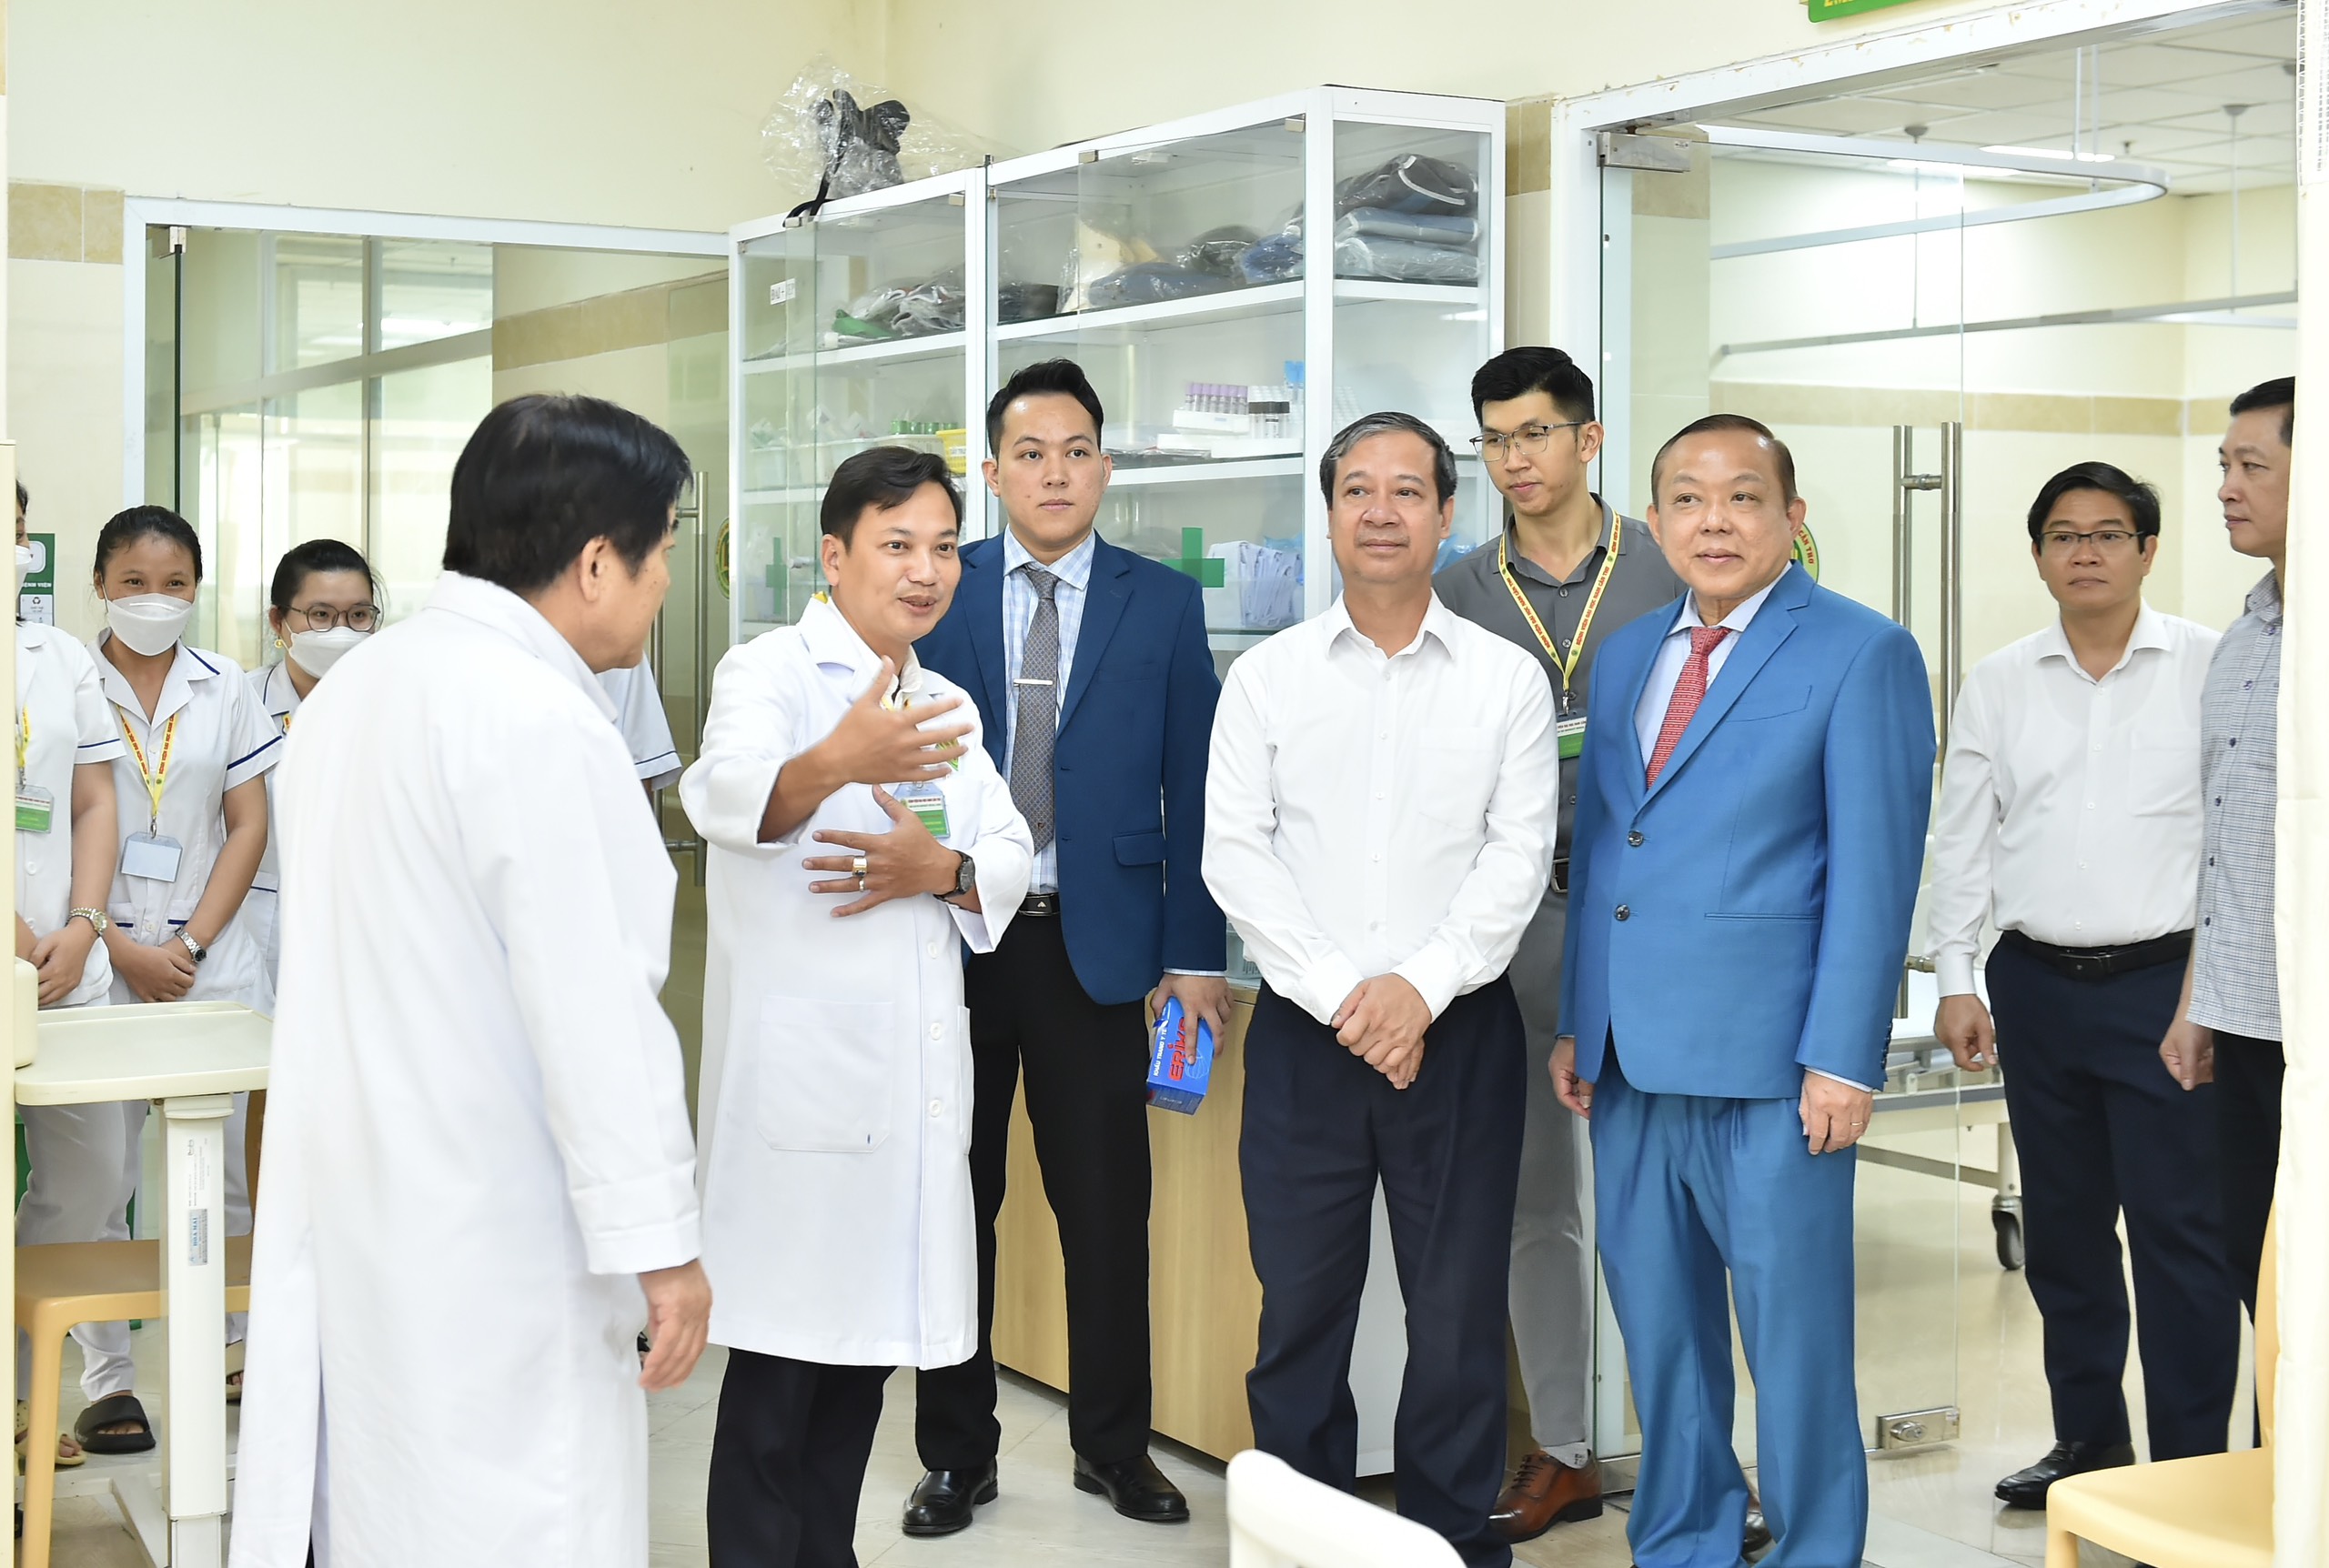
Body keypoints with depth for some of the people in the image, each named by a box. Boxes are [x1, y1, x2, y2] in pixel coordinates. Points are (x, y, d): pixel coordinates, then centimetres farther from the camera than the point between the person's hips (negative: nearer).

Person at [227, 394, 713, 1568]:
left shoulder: (353, 685, 11)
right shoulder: (538, 721, -19)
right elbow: (593, 1013, -20)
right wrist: (658, 1239, -14)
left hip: (354, 1213, 9)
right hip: (495, 1249, -9)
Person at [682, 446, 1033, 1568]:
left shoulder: (945, 707, 17)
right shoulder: (770, 672, -7)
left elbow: (1010, 854, 8)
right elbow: (727, 792, -29)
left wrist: (941, 869, -15)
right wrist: (832, 764, -50)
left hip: (914, 1074, 7)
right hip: (801, 1070, -7)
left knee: (866, 1348, 14)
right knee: (781, 1358, -3)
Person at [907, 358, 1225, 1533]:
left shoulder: (1165, 606, 4)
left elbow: (1192, 790, 3)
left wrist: (1194, 955, -1)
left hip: (1095, 945, 0)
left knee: (1106, 1209, 6)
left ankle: (1113, 1445, 22)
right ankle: (956, 1453, 20)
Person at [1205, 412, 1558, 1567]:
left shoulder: (1508, 680, 4)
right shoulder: (1266, 677, 5)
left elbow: (1519, 854, -2)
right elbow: (1235, 851, -1)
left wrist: (1422, 988, -13)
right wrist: (1337, 994, -10)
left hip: (1457, 1031, 0)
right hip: (1303, 1034, 1)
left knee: (1458, 1311, 4)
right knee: (1300, 1307, 6)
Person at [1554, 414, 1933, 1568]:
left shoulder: (1862, 654, -5)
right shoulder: (1625, 658, 14)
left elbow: (1875, 873, -10)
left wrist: (1842, 1059, -15)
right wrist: (1574, 1025, 12)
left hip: (1769, 1062, -6)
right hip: (1630, 1058, 6)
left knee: (1793, 1331, 3)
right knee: (1657, 1323, 15)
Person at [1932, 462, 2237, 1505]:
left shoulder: (2210, 669, -2)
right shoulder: (1997, 685, 8)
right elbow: (1962, 839, 10)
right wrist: (1957, 976, 4)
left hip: (2165, 985, -4)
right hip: (2036, 983, 4)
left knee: (2179, 1230, -5)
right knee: (2062, 1225, 13)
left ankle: (2192, 1467, 5)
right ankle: (2089, 1438, 26)